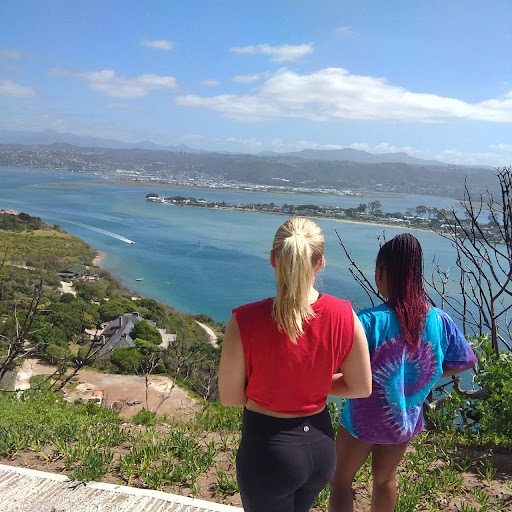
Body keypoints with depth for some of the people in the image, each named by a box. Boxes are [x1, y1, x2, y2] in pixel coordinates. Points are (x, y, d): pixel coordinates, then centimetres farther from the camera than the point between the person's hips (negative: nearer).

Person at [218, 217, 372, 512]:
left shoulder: (245, 322, -24)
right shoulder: (344, 316, -15)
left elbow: (229, 397, -12)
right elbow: (362, 387, -3)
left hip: (268, 447, -4)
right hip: (321, 445, 4)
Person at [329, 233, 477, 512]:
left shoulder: (370, 321, -29)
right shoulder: (440, 320, -14)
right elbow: (463, 362, 1)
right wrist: (422, 376, 6)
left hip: (365, 418, -4)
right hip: (406, 420, 5)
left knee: (341, 478, 19)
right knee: (385, 478, 28)